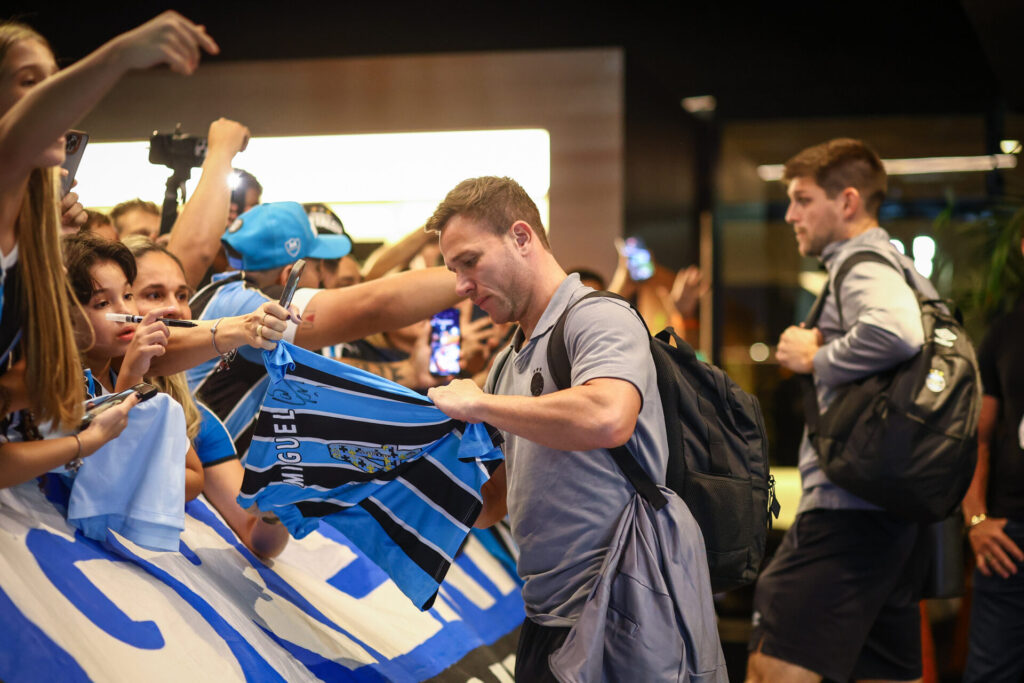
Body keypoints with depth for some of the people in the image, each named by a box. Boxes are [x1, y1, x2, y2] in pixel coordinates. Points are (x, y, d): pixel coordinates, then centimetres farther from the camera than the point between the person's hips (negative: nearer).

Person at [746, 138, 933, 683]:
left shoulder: (863, 265, -10)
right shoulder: (904, 272, 22)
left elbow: (896, 332, -31)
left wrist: (815, 358, -16)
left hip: (847, 507, -10)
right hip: (901, 508, 10)